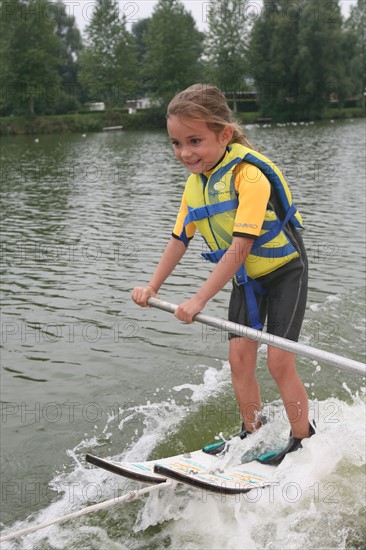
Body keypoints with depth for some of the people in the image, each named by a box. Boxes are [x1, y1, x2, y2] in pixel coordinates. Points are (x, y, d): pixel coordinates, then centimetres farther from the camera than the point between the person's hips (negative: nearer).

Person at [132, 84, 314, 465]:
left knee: (279, 361, -8)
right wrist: (153, 285, -3)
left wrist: (200, 299, -33)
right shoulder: (196, 183, -2)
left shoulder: (249, 173, -28)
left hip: (283, 272, -6)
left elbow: (241, 246, -32)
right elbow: (180, 238, 5)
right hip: (245, 277, 7)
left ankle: (304, 440, 10)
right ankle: (253, 435, 20)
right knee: (240, 356, 2)